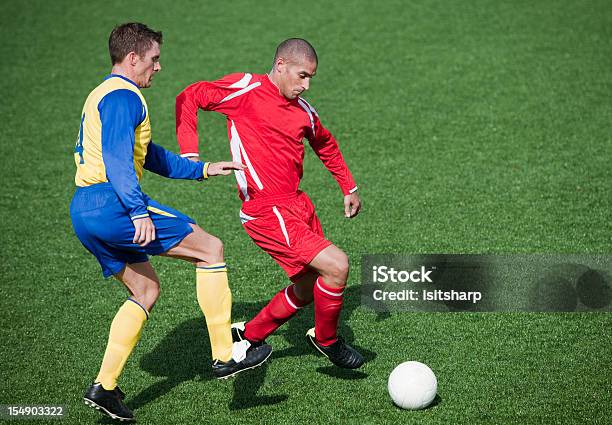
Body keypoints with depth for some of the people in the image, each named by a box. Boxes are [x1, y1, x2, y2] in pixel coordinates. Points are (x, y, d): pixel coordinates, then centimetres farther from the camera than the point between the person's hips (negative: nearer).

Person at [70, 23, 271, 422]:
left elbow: (147, 154, 30)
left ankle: (105, 386, 12)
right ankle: (225, 355, -4)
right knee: (211, 249, -4)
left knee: (147, 290, 18)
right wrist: (138, 211, -29)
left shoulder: (102, 95, 25)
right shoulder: (123, 96, -8)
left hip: (84, 210, 11)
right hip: (111, 204, -10)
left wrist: (203, 169, 28)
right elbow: (117, 158, -22)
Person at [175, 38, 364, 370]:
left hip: (298, 205, 8)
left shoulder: (302, 111, 11)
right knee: (336, 265, -17)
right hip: (267, 212, -8)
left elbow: (326, 145, 30)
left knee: (309, 287, 16)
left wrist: (349, 187, 29)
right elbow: (189, 97, -2)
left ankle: (247, 335, 34)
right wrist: (190, 154, -11)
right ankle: (326, 340, 8)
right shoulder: (245, 89, -9)